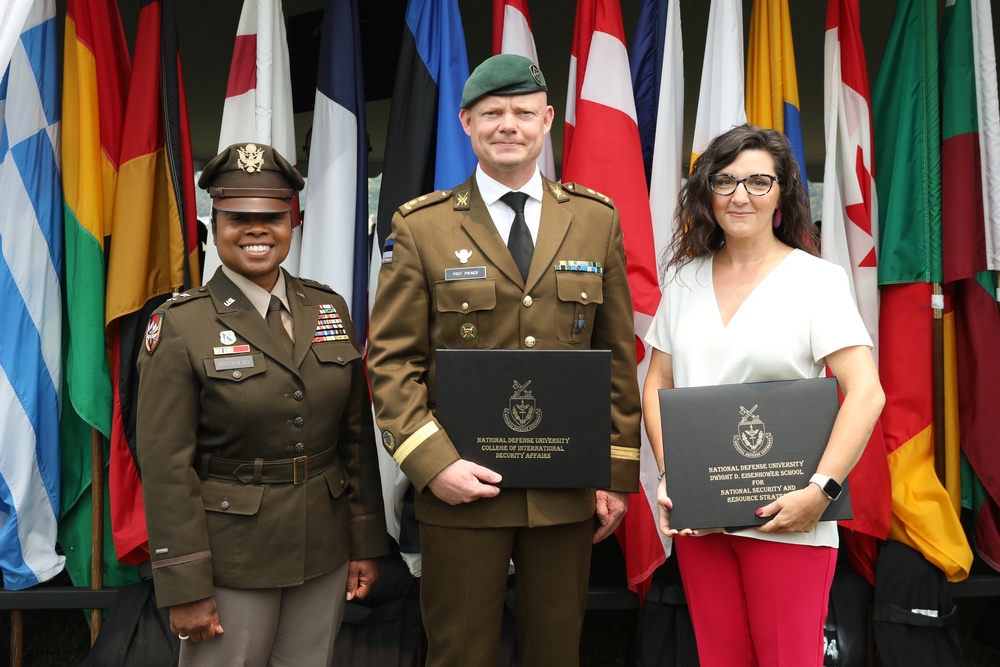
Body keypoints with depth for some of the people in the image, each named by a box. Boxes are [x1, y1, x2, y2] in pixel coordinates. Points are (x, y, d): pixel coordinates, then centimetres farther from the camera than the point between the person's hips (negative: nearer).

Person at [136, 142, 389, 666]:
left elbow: (356, 435, 6)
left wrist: (366, 543, 6)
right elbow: (167, 466, -11)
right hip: (230, 555, -4)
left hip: (324, 549, 4)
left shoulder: (329, 309, 3)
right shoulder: (181, 325, -10)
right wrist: (185, 588, -12)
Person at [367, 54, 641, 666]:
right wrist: (432, 463, -14)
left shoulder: (597, 219, 6)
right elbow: (392, 361, -3)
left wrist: (619, 473, 4)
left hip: (567, 490, 2)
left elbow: (618, 356, 7)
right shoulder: (421, 226, -1)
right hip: (461, 486, -2)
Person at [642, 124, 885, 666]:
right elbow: (657, 384, 11)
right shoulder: (685, 280, 8)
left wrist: (821, 489, -18)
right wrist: (666, 474, -1)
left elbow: (865, 393, -11)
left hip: (786, 519, -3)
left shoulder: (817, 279, -5)